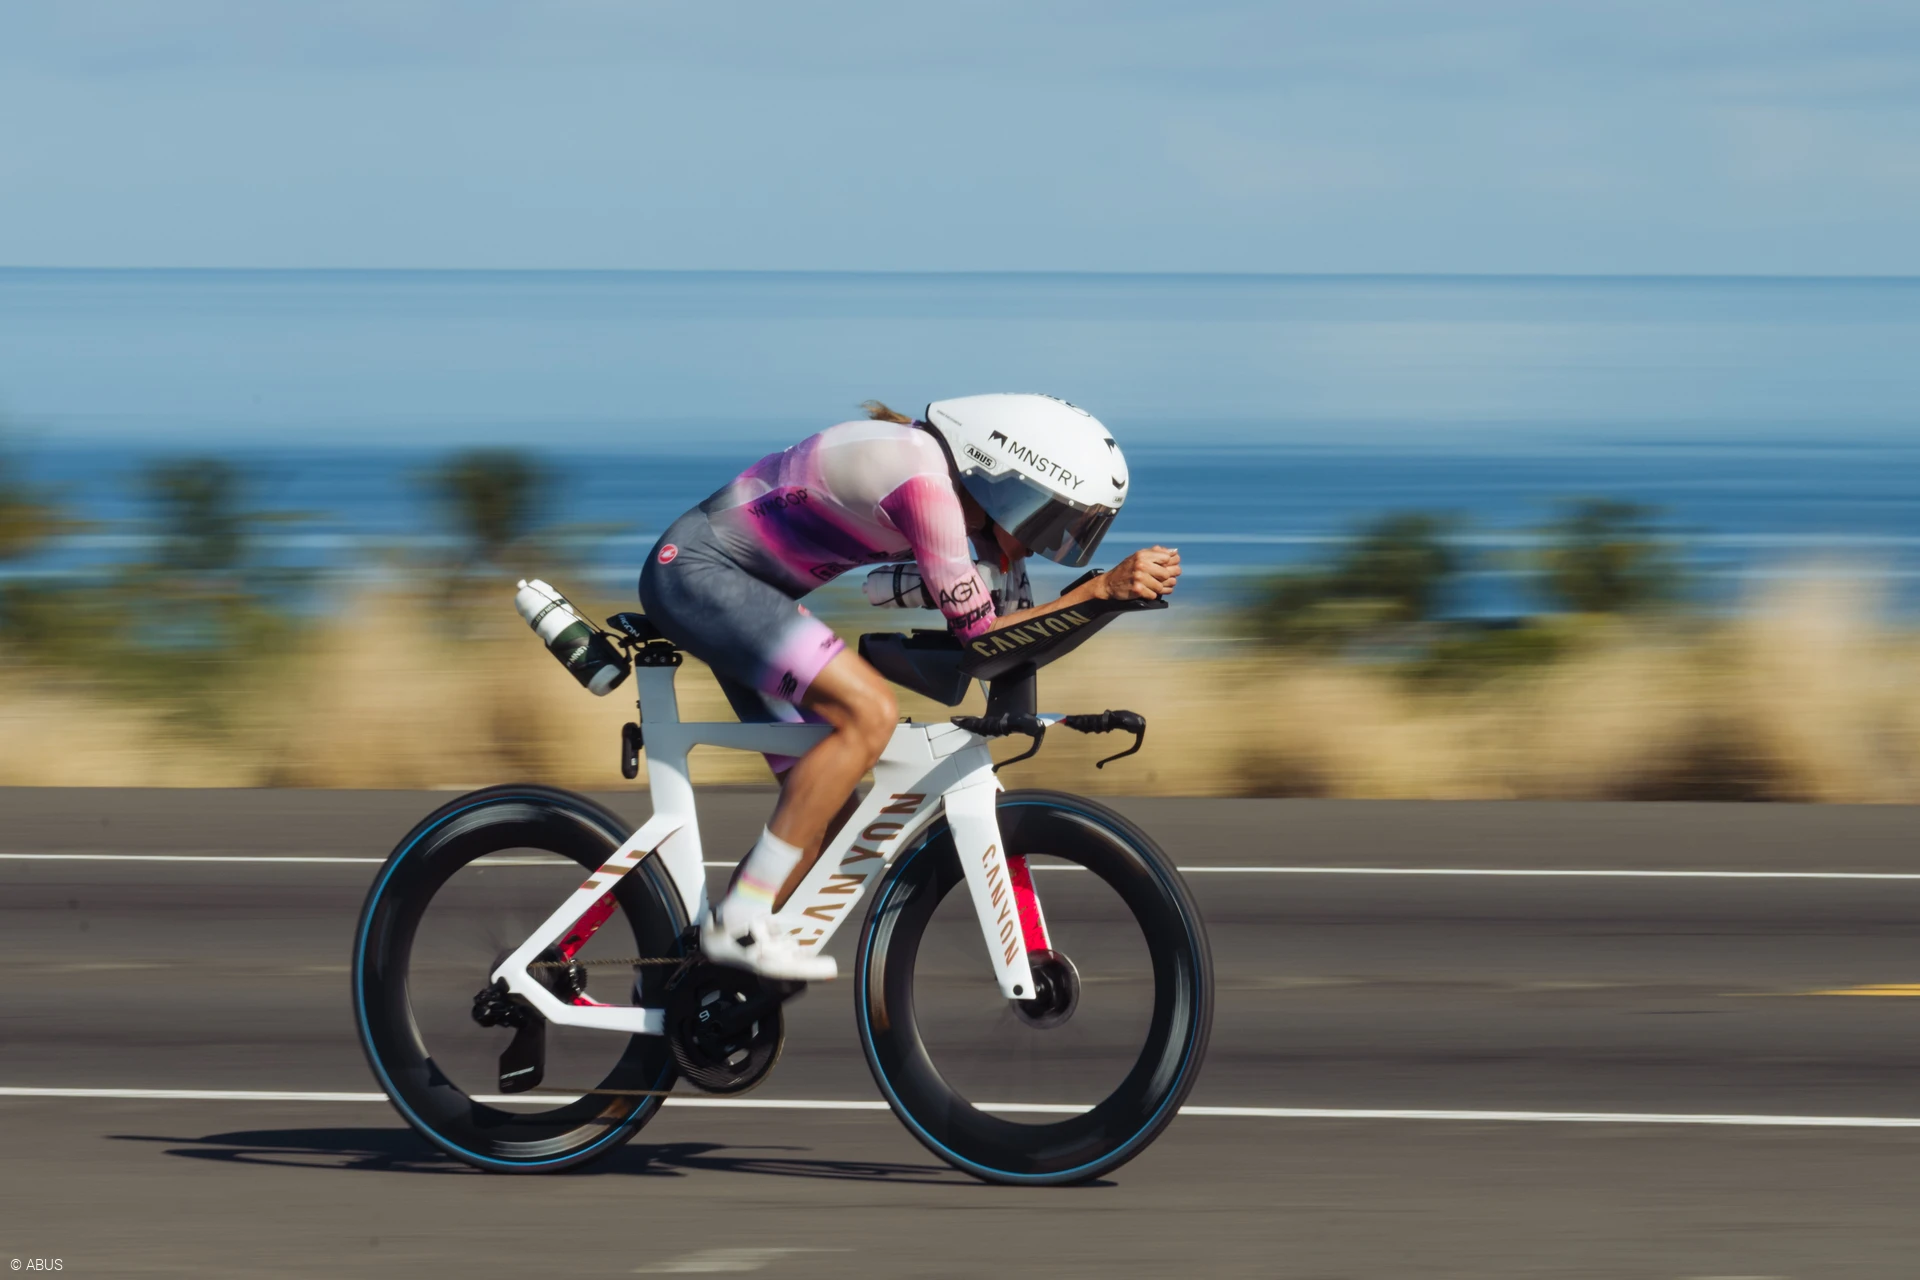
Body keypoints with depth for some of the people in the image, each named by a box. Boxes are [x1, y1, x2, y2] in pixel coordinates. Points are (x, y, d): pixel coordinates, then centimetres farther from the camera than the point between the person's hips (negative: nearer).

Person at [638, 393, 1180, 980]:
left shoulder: (964, 490, 4)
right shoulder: (926, 481, -25)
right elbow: (978, 635, -21)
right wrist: (1102, 589, -23)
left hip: (738, 589, 10)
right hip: (695, 567, -10)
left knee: (832, 812, 5)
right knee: (869, 711, -26)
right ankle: (738, 922, -22)